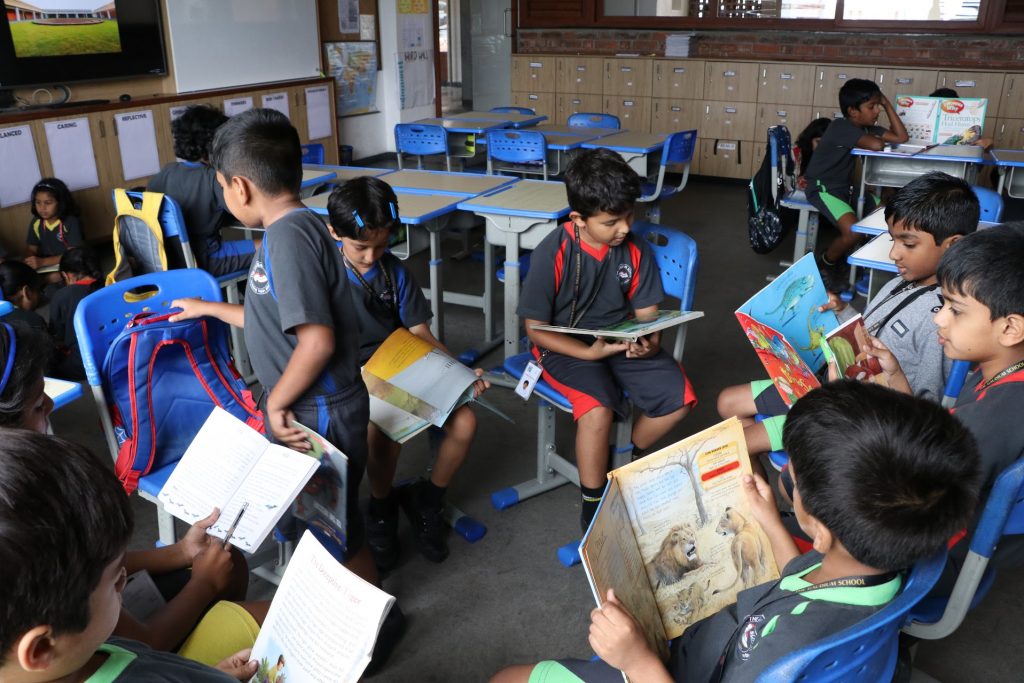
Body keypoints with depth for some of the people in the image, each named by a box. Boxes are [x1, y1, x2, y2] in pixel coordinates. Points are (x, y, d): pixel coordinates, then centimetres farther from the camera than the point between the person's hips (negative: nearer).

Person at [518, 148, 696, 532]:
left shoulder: (635, 251, -6)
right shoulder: (553, 254, -18)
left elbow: (647, 314, 2)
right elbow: (536, 329, -14)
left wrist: (650, 343, -22)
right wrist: (589, 352, -25)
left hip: (621, 340, 5)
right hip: (565, 346, -5)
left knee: (679, 396, -13)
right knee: (599, 408, -31)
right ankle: (592, 506, -8)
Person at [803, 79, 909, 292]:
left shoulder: (866, 127, 8)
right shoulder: (841, 127, -20)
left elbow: (902, 138, 2)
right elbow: (876, 146, -33)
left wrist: (888, 105, -1)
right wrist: (877, 138, -7)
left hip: (845, 186, 10)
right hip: (822, 188, -10)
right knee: (853, 230, -29)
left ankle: (838, 257, 14)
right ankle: (826, 265, 2)